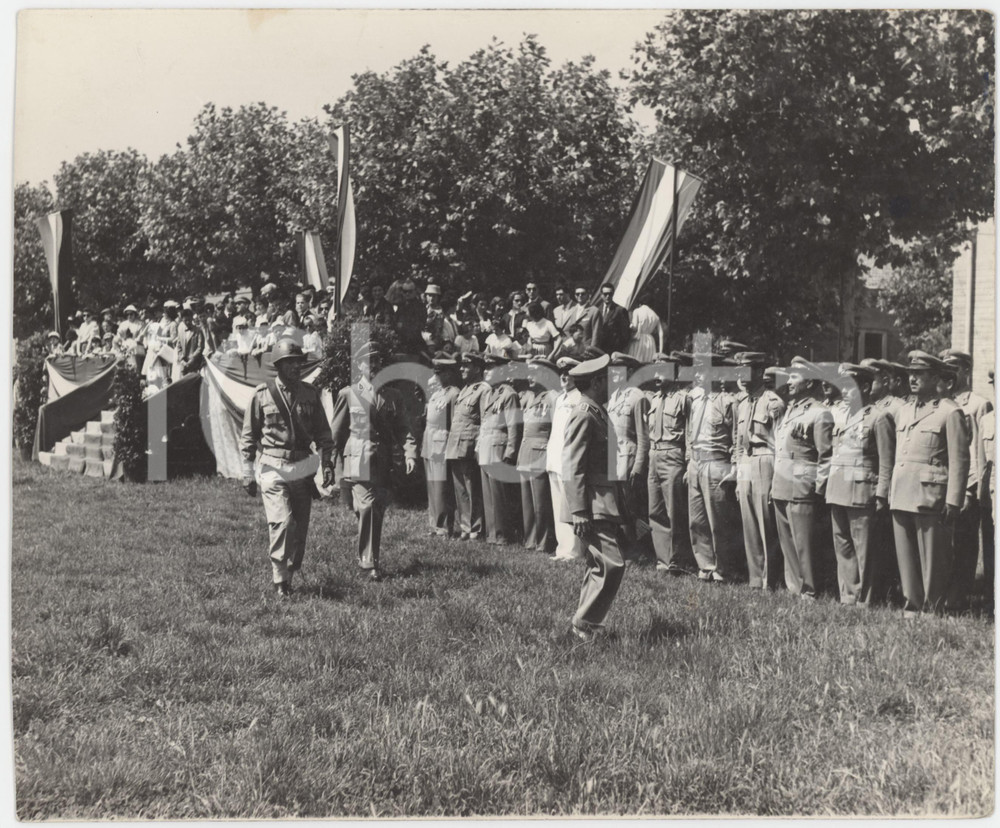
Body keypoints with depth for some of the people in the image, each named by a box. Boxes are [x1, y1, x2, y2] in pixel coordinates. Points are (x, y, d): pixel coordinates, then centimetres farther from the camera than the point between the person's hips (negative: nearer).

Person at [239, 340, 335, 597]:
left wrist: (327, 464, 6)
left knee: (300, 527, 6)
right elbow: (248, 436, 4)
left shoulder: (309, 394, 7)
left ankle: (291, 573, 20)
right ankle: (280, 579, -6)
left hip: (303, 468, 4)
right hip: (274, 469, -3)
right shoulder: (261, 395, -1)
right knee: (282, 522, -16)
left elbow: (323, 433, 14)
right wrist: (247, 472, 1)